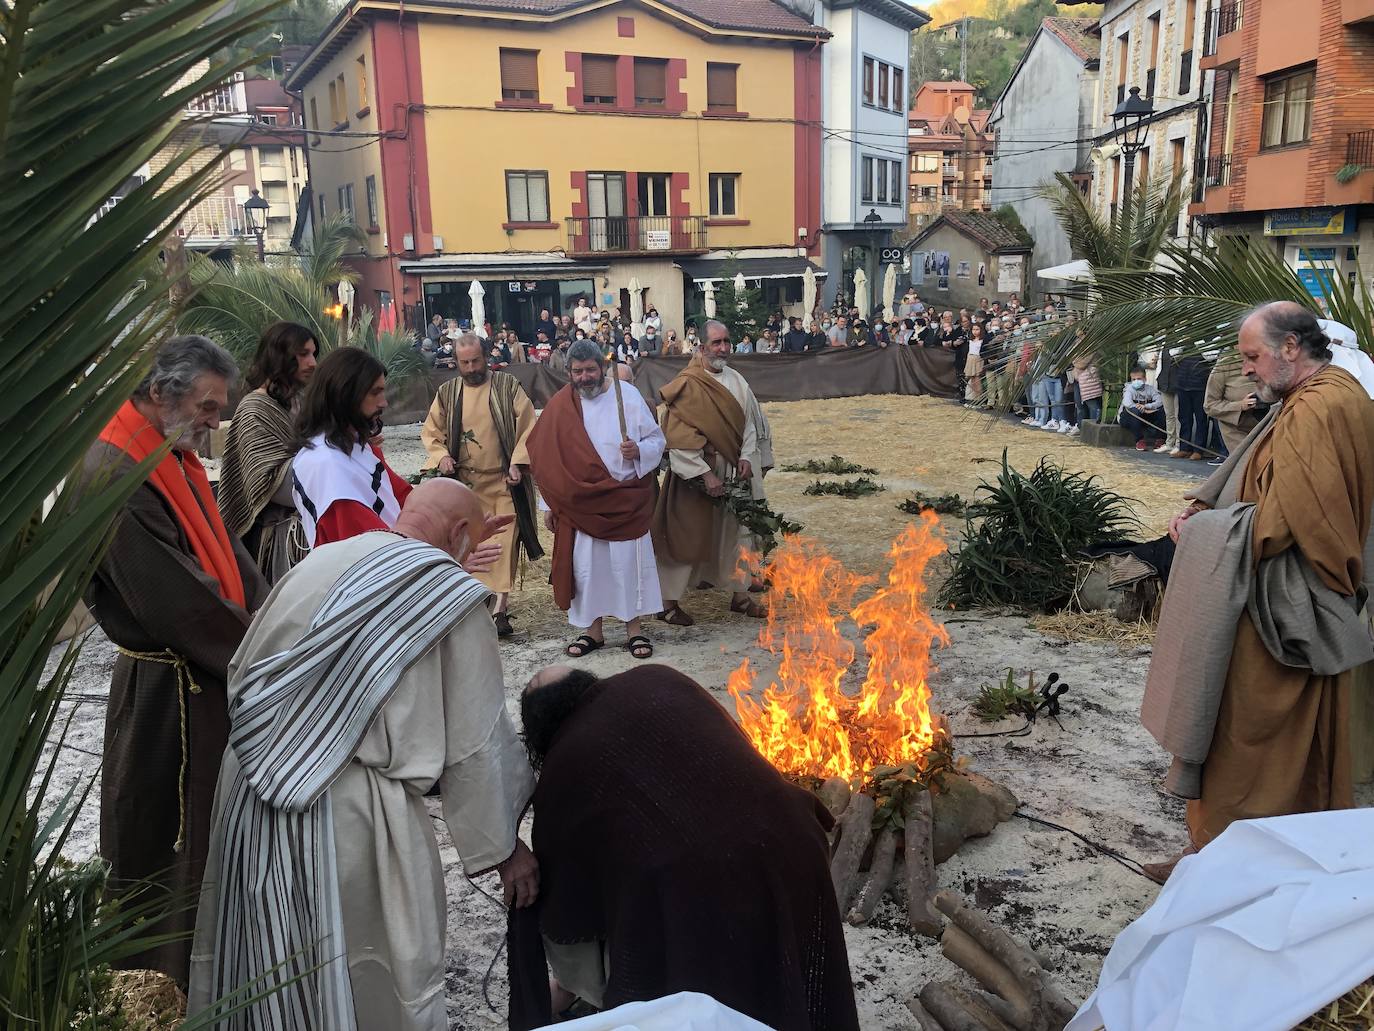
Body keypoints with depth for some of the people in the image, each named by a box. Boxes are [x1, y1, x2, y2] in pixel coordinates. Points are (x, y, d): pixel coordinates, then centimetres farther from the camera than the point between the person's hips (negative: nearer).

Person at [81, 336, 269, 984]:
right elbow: (172, 595, -24)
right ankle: (167, 976, 24)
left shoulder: (176, 459, 9)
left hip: (213, 675, 9)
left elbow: (226, 554, 8)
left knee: (213, 827, 21)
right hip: (167, 693, -9)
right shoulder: (115, 474, -21)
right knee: (164, 838, 7)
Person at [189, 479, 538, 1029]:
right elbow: (475, 744, -5)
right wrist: (505, 847, 6)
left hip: (249, 798, 6)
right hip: (351, 816, -5)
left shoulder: (317, 562, 7)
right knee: (376, 982, 14)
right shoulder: (453, 597, -8)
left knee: (268, 957, 25)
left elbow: (242, 674, 15)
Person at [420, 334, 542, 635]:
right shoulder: (448, 392, 7)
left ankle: (499, 607, -10)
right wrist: (440, 455, -7)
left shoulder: (507, 385, -1)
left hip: (505, 480, -3)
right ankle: (496, 604, 20)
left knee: (505, 540, -9)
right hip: (468, 482, 3)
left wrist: (517, 462, -14)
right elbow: (430, 431, 13)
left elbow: (527, 426, -4)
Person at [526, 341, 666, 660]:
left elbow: (657, 439, 1)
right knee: (586, 564, 6)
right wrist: (548, 505, 3)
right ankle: (594, 630, 18)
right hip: (580, 502, 1)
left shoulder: (628, 396, -3)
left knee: (629, 561, 3)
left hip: (625, 499, -1)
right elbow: (548, 458, 4)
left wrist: (638, 450, -21)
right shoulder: (559, 406, 2)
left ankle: (634, 627, 16)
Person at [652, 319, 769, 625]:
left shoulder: (736, 381, 5)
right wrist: (705, 475, -20)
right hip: (697, 475, -6)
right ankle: (669, 602, 15)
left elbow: (749, 422, 13)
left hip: (734, 473, 6)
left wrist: (746, 457, -2)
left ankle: (741, 595, 30)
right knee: (685, 537, 2)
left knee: (737, 532, 15)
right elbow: (678, 439, -19)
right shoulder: (687, 386, -15)